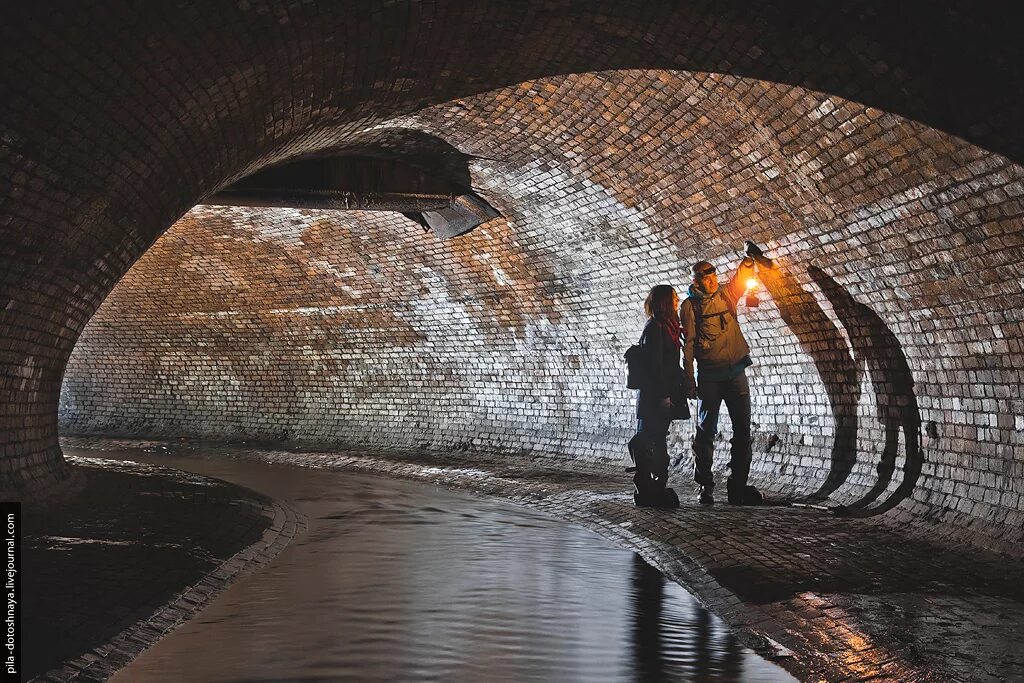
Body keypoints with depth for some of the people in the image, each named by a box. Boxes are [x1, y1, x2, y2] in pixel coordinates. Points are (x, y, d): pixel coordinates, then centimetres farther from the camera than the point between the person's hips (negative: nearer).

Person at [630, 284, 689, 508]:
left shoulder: (666, 327, 16)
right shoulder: (654, 328, -13)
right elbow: (654, 365, -18)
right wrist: (663, 395, -20)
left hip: (664, 395, 10)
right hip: (655, 397, -10)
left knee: (658, 443, 12)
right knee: (647, 443, -6)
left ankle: (657, 489, 17)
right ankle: (646, 491, -4)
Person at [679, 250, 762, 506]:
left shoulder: (726, 294, 11)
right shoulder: (690, 305, -1)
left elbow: (741, 277, -2)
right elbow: (688, 344, -6)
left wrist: (749, 258, -23)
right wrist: (689, 381, -11)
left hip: (736, 371, 4)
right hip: (709, 376, -4)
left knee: (742, 430, 3)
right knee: (706, 431, 1)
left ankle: (738, 486, 8)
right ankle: (705, 487, 8)